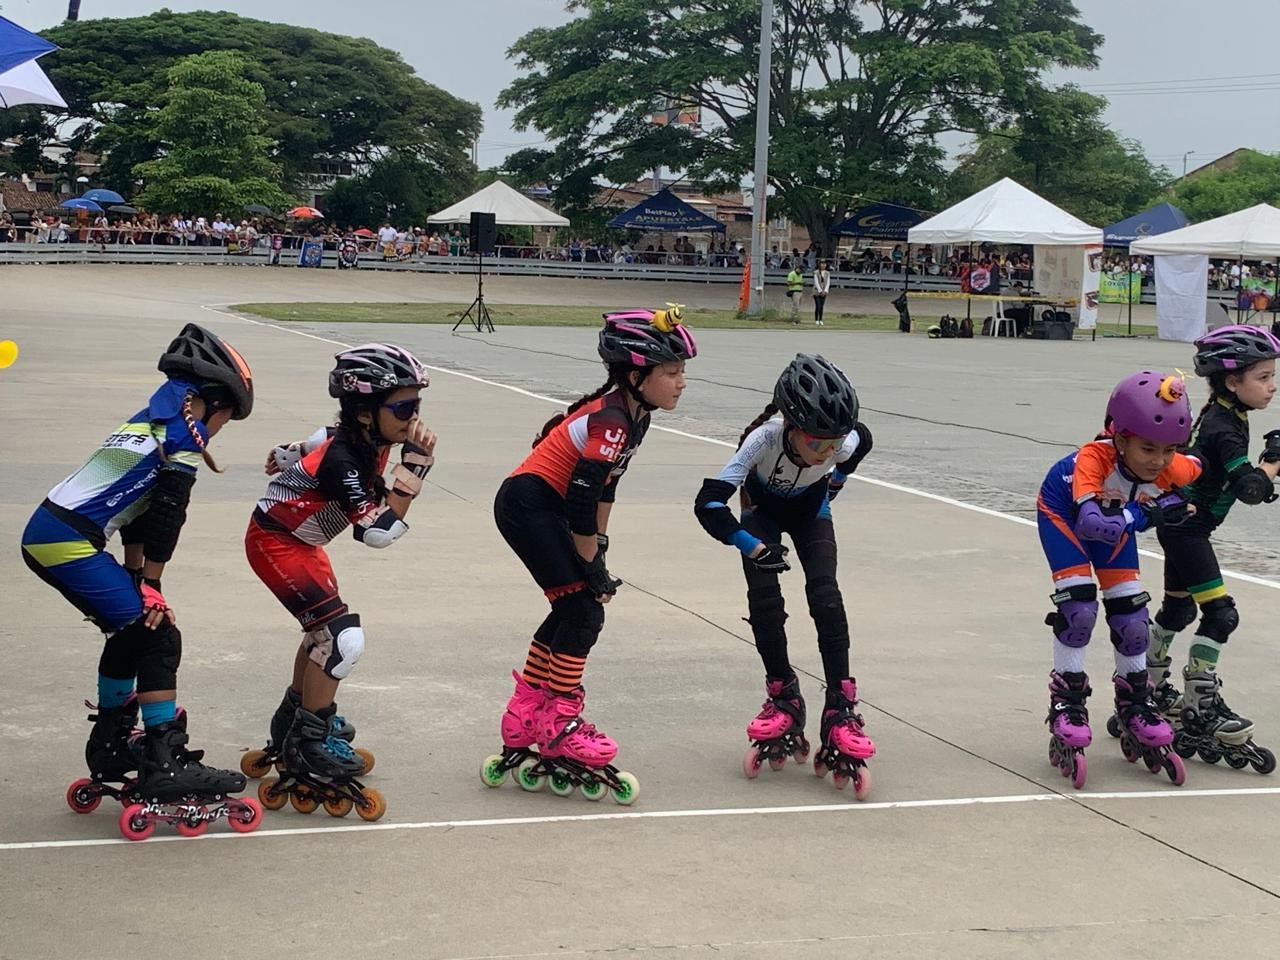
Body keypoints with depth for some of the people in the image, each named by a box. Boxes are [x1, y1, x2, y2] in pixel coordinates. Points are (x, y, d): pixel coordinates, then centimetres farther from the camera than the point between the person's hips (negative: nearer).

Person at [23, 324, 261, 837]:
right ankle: (164, 766, -8)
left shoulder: (149, 421, 24)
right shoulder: (186, 433, -5)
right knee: (159, 637, -6)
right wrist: (150, 585, 0)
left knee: (132, 629, 22)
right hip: (71, 545, -10)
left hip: (42, 536, 10)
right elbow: (167, 517, -7)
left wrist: (136, 578, 19)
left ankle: (109, 746, 32)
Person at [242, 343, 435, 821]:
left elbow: (316, 440, 9)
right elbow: (380, 531, -40)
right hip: (275, 543, -10)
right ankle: (310, 745, -6)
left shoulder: (367, 439, -9)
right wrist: (415, 464, -39)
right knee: (343, 638, -17)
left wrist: (287, 457, 27)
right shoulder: (342, 459, -35)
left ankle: (294, 718, 41)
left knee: (324, 630, 22)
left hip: (302, 539, 10)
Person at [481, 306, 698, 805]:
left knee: (573, 609, 14)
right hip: (527, 504, -10)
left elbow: (604, 485, 16)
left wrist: (599, 545, 15)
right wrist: (593, 567, -15)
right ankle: (558, 727, -1)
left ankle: (524, 716, 24)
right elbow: (583, 502, -24)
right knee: (585, 609, -9)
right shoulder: (611, 422, -24)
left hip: (542, 507, 10)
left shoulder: (632, 416, 6)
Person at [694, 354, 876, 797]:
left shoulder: (846, 440, -35)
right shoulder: (765, 438, -43)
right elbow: (708, 503, -43)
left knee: (825, 596, -16)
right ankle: (784, 699, 1)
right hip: (764, 509, -1)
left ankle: (841, 710, -14)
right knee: (764, 599, -16)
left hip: (810, 510, 1)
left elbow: (863, 441, -5)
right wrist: (753, 547, -43)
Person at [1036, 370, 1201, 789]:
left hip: (1117, 517, 5)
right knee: (1079, 608, -17)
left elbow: (1199, 467, -3)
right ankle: (1066, 707, 0)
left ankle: (1135, 707, 23)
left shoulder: (1174, 469, -30)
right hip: (1063, 512, -5)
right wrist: (1147, 515, -59)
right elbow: (1088, 522, -58)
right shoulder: (1094, 458, -44)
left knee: (1131, 612, 2)